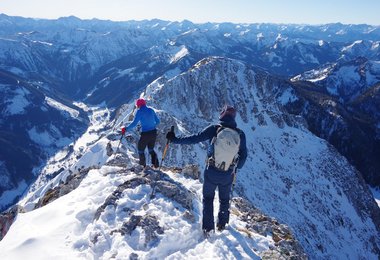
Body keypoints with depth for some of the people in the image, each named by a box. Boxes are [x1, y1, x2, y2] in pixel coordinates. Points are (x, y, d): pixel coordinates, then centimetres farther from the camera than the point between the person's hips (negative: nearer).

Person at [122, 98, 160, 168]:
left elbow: (134, 123, -16)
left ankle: (142, 164, 29)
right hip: (154, 132, 6)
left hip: (145, 134, -5)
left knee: (141, 149, 18)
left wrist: (125, 129, -5)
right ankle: (156, 164, 16)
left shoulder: (139, 111, -9)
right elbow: (157, 121, 13)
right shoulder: (151, 110, 7)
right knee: (151, 149, 25)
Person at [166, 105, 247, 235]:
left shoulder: (214, 129, -13)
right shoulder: (240, 134, -6)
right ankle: (222, 224, 40)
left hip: (211, 172, -2)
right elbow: (243, 156, 3)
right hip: (228, 175, 2)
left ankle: (208, 227, 21)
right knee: (224, 199, 25)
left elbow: (194, 138, -14)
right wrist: (236, 168, 20)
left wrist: (175, 139, -3)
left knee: (208, 198, 19)